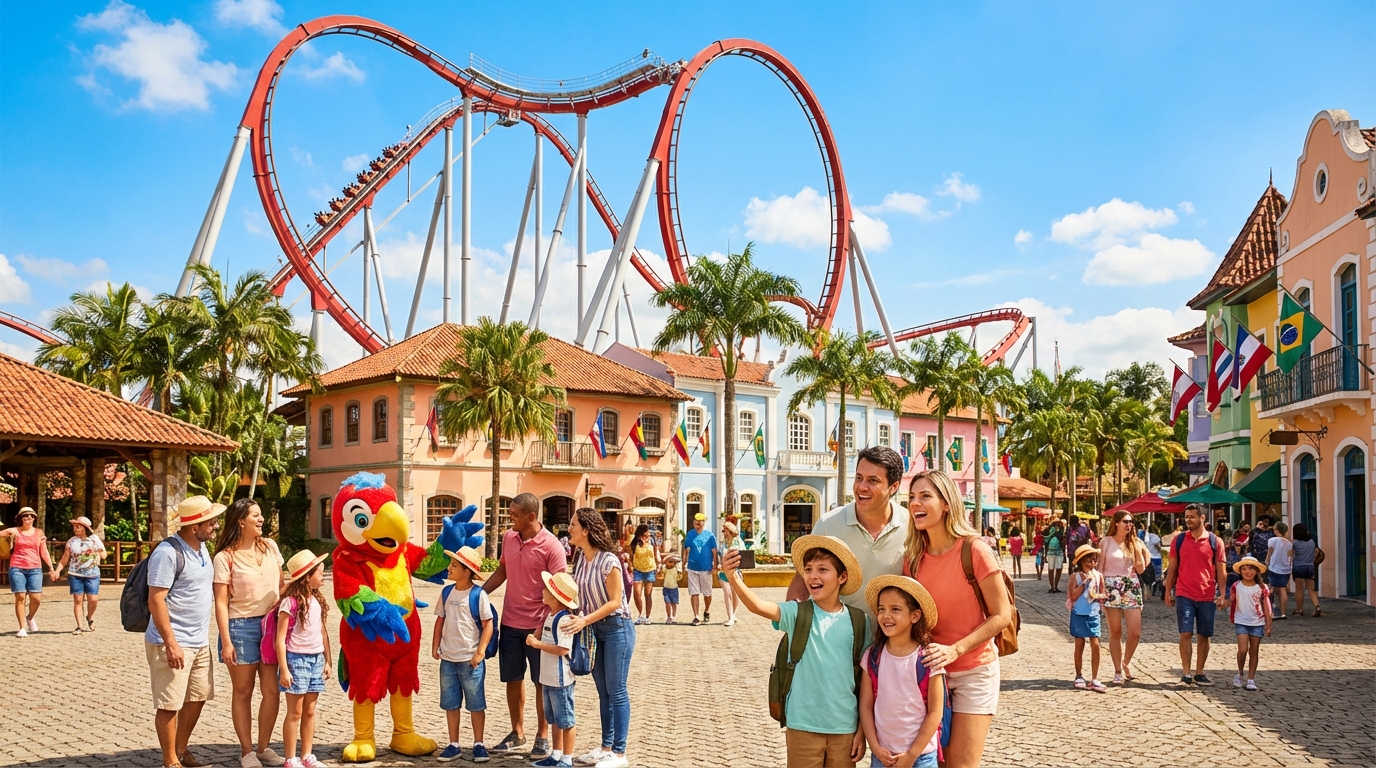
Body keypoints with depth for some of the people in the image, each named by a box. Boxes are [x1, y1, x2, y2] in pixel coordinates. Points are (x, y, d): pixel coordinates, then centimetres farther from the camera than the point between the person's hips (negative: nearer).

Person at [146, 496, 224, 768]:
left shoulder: (202, 548, 9)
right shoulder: (168, 552, -18)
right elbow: (155, 600, -20)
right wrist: (171, 643, -23)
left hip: (200, 642, 9)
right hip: (173, 643, -8)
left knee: (197, 698, 16)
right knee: (170, 704, 2)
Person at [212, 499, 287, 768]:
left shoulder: (270, 547, 6)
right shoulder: (225, 557, -8)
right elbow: (221, 602, -10)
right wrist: (226, 642, -14)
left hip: (271, 624, 5)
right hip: (241, 626, -4)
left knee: (273, 692, 5)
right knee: (243, 693, 7)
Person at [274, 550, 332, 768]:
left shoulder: (318, 600, 7)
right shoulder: (290, 602, -14)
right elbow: (280, 638, -13)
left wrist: (327, 661, 13)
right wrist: (284, 669, -15)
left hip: (316, 659, 6)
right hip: (296, 658, -6)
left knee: (310, 711, 12)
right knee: (295, 712, 2)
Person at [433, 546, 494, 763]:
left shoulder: (479, 595, -12)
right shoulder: (446, 593, 3)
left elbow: (488, 625, -10)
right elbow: (440, 620, 11)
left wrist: (480, 652, -14)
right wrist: (435, 646, 5)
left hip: (471, 659, -5)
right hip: (448, 659, 5)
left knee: (476, 704, 6)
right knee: (451, 704, 12)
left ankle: (479, 744, 17)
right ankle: (454, 745, 22)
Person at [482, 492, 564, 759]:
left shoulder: (551, 546, -16)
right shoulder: (508, 537, 2)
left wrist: (547, 627, -20)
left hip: (537, 625, -5)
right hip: (510, 622, 5)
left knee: (541, 682, 7)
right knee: (512, 679, 13)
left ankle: (543, 736, 20)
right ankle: (517, 732, 28)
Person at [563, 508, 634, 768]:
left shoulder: (608, 561, -20)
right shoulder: (581, 560, 2)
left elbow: (615, 602, -19)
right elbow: (582, 596, 10)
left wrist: (584, 620, -26)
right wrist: (578, 619, -7)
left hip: (616, 628, -7)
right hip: (594, 629, 8)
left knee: (617, 691, -1)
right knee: (603, 692, 14)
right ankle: (606, 747, 24)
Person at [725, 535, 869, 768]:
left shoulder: (859, 621, -2)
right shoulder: (797, 613, -7)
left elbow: (866, 680, 3)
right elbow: (758, 606, -26)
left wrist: (863, 730, 4)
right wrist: (733, 578, -44)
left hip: (845, 727, 1)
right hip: (803, 726, -1)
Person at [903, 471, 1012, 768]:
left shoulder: (974, 550, -18)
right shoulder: (913, 557, -2)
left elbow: (1002, 615, -15)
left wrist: (955, 649, -24)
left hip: (974, 670, -5)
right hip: (930, 671, 5)